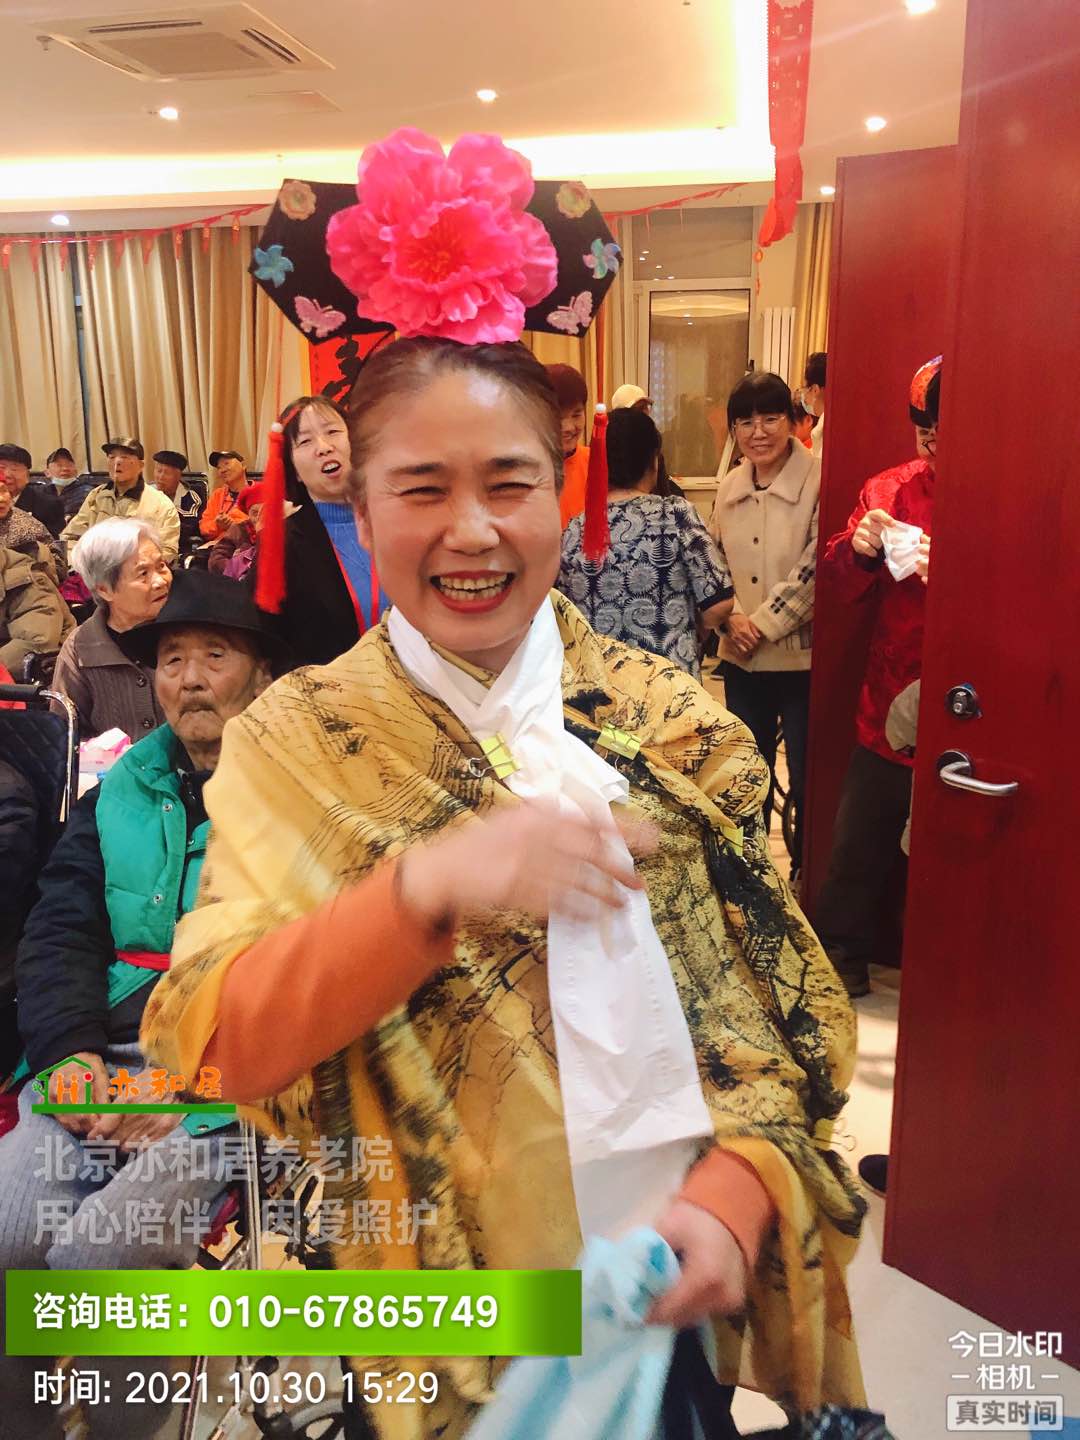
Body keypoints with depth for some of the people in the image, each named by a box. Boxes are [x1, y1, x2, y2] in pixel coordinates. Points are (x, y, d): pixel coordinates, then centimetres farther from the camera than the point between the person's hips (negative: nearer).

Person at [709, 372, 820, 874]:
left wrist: (762, 625, -15)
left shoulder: (819, 482, -12)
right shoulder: (728, 487, 7)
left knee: (806, 779, 7)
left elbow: (814, 571, -17)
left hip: (802, 657, -5)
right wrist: (732, 619, -5)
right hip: (741, 661, 5)